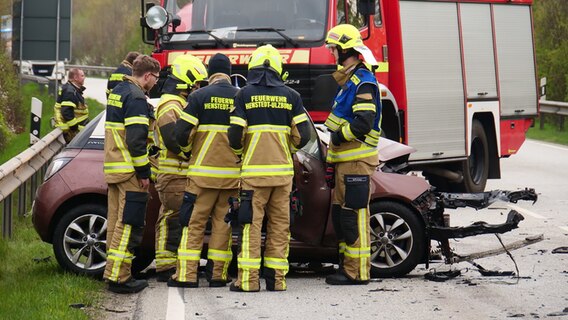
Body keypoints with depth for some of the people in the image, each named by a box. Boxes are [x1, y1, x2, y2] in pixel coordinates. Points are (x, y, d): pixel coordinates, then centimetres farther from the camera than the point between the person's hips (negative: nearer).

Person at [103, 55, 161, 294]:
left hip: (113, 169, 10)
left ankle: (113, 273, 18)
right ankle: (118, 278, -9)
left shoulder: (117, 92, 17)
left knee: (117, 223, 14)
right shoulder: (136, 97, -15)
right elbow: (136, 139, -21)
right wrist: (144, 172, -16)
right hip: (130, 172, -10)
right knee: (128, 225, -7)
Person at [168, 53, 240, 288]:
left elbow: (181, 131, -8)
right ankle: (218, 274, 8)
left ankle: (187, 275, -2)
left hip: (203, 171, -2)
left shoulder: (200, 96, -4)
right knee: (223, 223, 8)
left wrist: (189, 151, 11)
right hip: (233, 172, 2)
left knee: (194, 223, 2)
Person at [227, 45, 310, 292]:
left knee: (251, 223, 0)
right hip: (283, 170, 2)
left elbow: (235, 135, -5)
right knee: (280, 225, 7)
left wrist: (239, 153, 16)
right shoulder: (291, 96, 6)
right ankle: (277, 279, 7)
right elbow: (303, 135, 2)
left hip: (254, 170, -2)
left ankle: (248, 279, -4)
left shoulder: (245, 95, -1)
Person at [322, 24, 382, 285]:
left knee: (354, 215, -9)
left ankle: (357, 271, -7)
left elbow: (363, 123, -24)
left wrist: (338, 136, -13)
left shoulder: (363, 82, -13)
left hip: (357, 161, -10)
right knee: (340, 213, 13)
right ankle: (347, 267, 20)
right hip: (345, 160, 10)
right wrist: (331, 160, 23)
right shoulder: (348, 80, 20)